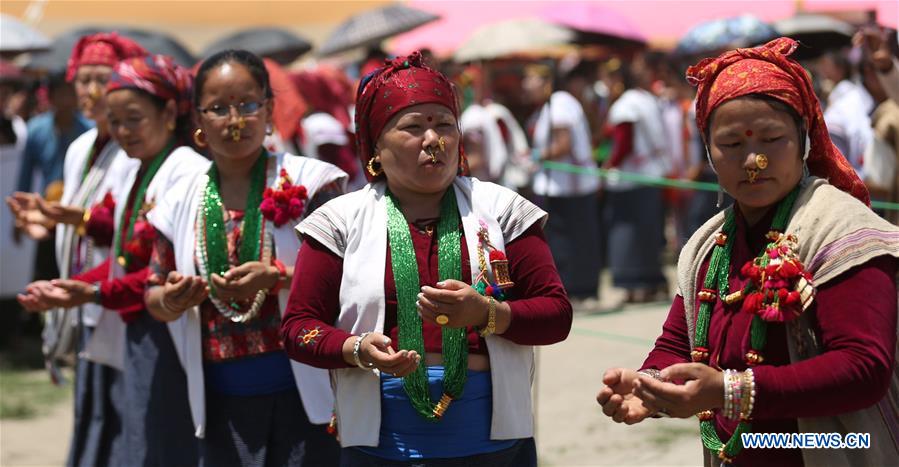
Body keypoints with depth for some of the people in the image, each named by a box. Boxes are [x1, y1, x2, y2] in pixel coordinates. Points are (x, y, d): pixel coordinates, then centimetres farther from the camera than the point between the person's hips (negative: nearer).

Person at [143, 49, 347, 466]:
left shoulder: (309, 181, -5)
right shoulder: (180, 205, 7)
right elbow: (155, 295, 14)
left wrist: (278, 276, -25)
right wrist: (169, 301, -9)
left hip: (304, 388, -3)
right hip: (222, 398, 4)